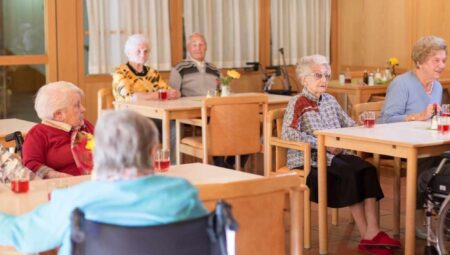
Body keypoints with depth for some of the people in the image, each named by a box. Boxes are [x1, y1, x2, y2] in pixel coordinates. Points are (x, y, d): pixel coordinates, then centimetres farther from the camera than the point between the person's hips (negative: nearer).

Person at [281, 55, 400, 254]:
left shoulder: (330, 100, 17)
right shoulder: (298, 103, -3)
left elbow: (349, 124, 19)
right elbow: (288, 134, -18)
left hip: (335, 155, 6)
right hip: (309, 160, -6)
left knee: (367, 170, -22)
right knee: (350, 175, -28)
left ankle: (372, 231, -31)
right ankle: (366, 236, -21)